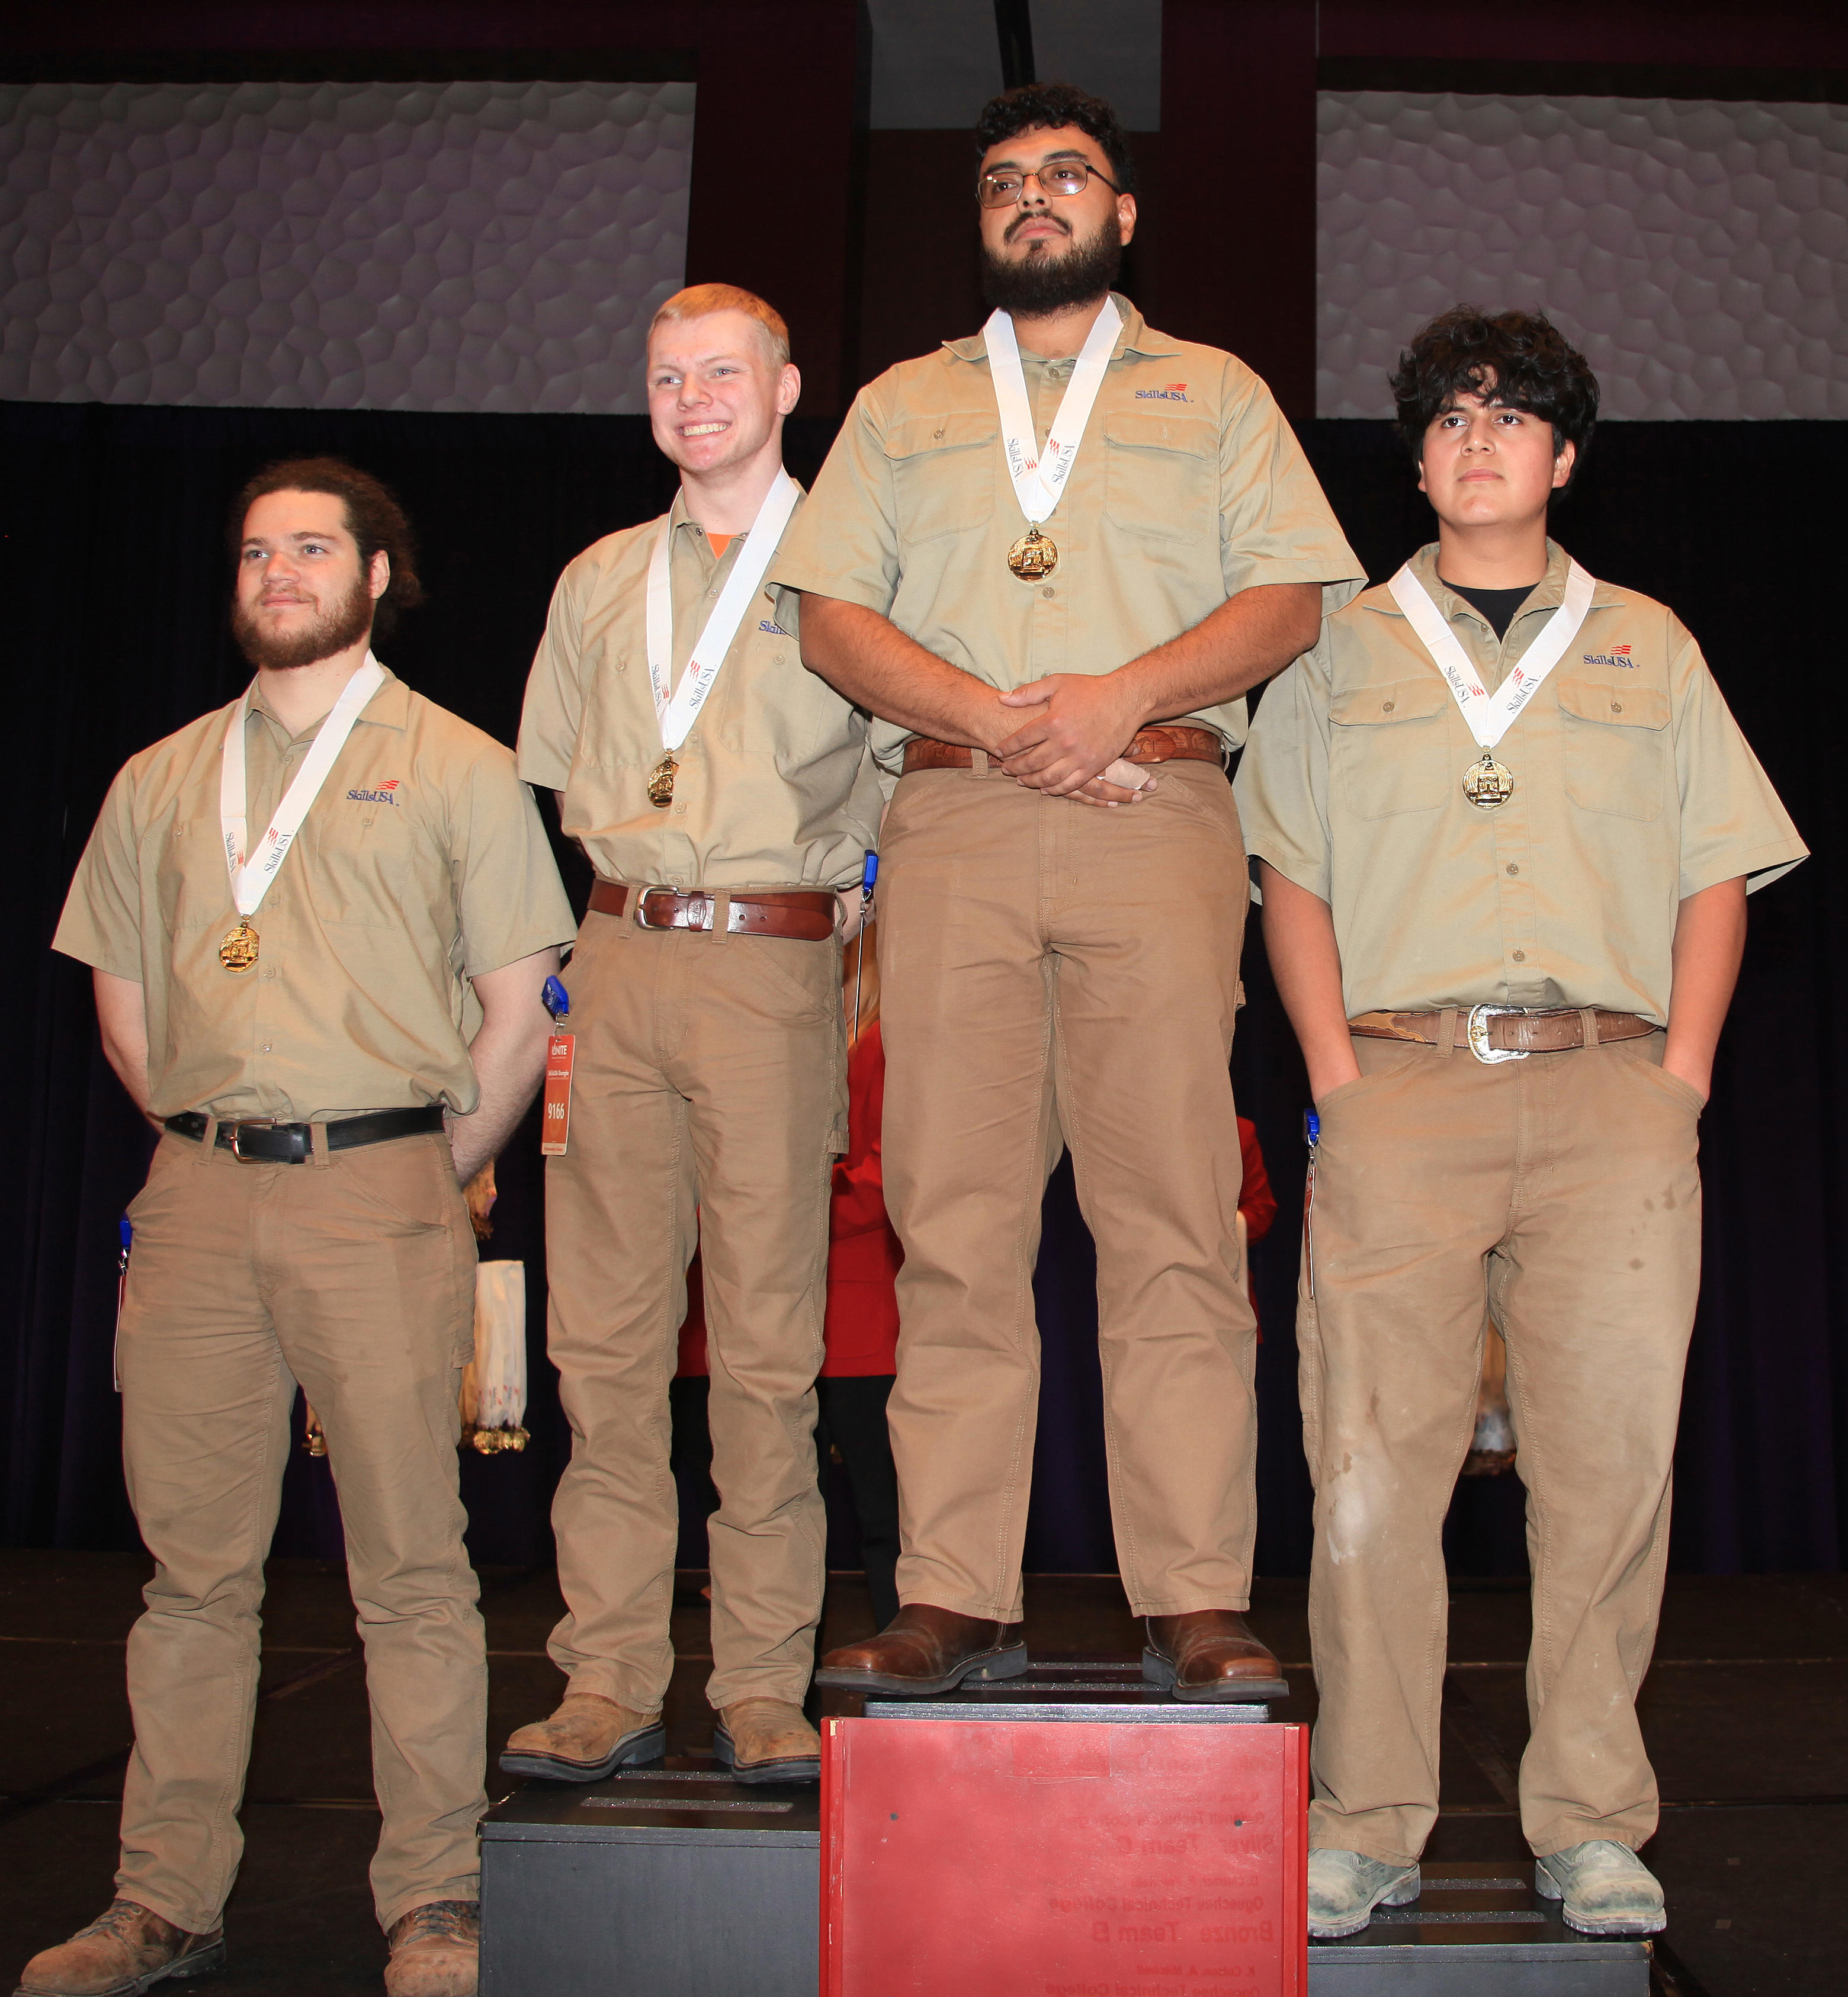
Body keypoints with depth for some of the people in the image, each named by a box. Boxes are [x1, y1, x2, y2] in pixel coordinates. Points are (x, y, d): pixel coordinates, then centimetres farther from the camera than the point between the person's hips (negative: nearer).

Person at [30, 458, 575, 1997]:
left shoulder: (457, 768, 6)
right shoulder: (161, 782, 17)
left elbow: (518, 1008, 3)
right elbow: (122, 1002, 20)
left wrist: (431, 1176, 2)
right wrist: (211, 1143, 12)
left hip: (380, 1190, -3)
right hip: (197, 1198, 4)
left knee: (410, 1566, -2)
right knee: (194, 1566, 7)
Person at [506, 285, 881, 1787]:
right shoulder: (600, 580, 20)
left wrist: (836, 922, -5)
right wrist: (559, 940, 11)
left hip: (772, 961, -4)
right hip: (615, 966, 4)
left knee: (767, 1343, -4)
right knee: (604, 1336, 1)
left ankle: (764, 1688, 5)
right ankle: (610, 1680, 9)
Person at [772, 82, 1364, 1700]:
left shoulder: (1216, 394, 21)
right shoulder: (902, 405, 24)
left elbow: (1291, 598, 8)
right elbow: (833, 614, 11)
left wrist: (1124, 696, -9)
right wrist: (993, 717, -6)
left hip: (1157, 813, -1)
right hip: (952, 820, 2)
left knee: (1173, 1216, -7)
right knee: (955, 1219, -4)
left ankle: (1200, 1604, -4)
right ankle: (957, 1599, 0)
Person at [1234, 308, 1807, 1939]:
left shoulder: (1646, 644, 20)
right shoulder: (1345, 648, 18)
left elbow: (1718, 873, 14)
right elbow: (1293, 875, 11)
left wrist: (1680, 1074, 1)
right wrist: (1335, 1071, -2)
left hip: (1609, 1086, 1)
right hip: (1400, 1082, 0)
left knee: (1611, 1455, -2)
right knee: (1373, 1456, -5)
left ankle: (1593, 1824, 10)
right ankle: (1368, 1824, 4)